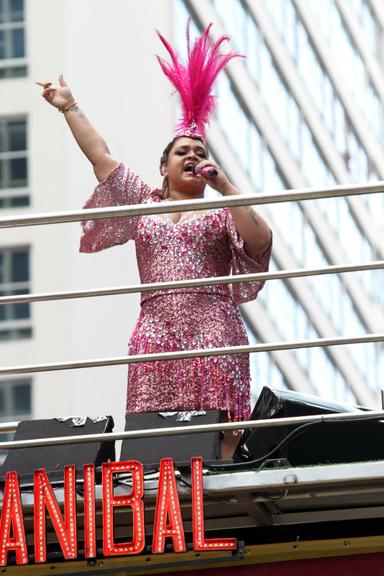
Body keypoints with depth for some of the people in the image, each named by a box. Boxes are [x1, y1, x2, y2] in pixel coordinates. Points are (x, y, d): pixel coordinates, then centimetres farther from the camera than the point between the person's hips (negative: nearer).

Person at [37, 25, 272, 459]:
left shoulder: (222, 211, 14)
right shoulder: (144, 204, 22)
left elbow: (260, 242, -4)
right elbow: (101, 157, 25)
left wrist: (225, 188, -4)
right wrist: (69, 108, 28)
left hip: (212, 325, -2)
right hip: (156, 328, 3)